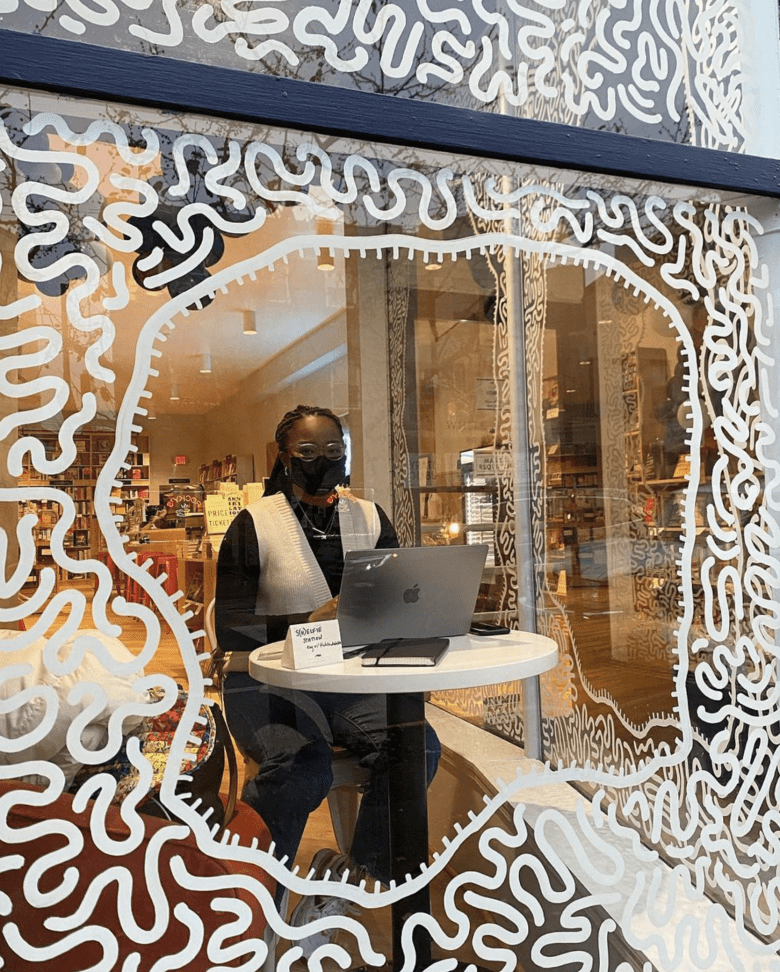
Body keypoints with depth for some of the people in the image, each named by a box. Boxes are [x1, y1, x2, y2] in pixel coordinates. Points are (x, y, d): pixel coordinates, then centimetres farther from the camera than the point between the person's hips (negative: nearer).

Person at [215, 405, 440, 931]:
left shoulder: (370, 519, 10)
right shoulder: (254, 524, -3)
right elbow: (230, 630, -9)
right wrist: (309, 622, -22)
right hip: (269, 682, -3)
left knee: (418, 746, -24)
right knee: (303, 767, -33)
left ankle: (359, 873, -1)